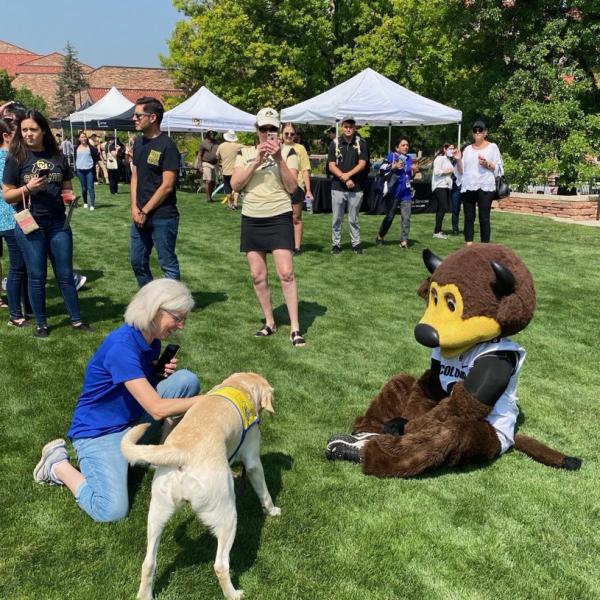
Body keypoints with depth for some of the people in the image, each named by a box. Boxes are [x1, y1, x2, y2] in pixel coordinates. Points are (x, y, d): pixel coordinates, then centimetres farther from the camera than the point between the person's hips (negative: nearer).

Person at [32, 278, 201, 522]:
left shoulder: (152, 340, -2)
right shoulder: (121, 346, -28)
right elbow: (157, 409, -31)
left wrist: (165, 373, -6)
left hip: (134, 420, 7)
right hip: (98, 432, -7)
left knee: (187, 379, -12)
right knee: (112, 510, -24)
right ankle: (58, 464, 3)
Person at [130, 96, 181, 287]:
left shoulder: (167, 146, -12)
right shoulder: (138, 143, 11)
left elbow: (167, 186, -16)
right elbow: (135, 176, 13)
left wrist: (145, 211, -13)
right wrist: (135, 208, -1)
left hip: (163, 217, -8)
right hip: (141, 215, 8)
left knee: (168, 264, 1)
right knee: (138, 262, 14)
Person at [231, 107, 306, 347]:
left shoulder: (288, 152, 1)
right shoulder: (245, 153, 8)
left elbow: (291, 187, -7)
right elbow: (235, 184, -4)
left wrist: (279, 159, -17)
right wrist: (257, 161, -14)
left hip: (279, 218, -3)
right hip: (251, 219, 3)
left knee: (286, 273, -11)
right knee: (258, 276, 6)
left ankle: (295, 328, -4)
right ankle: (269, 322, 21)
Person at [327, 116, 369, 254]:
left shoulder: (361, 143, 4)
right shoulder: (335, 143, 4)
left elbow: (362, 164, -3)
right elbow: (331, 166, -1)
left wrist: (348, 175, -14)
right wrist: (344, 179, -12)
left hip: (356, 187, 0)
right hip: (338, 187, 0)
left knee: (353, 219, 7)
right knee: (336, 219, 3)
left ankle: (356, 244, 15)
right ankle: (336, 244, 11)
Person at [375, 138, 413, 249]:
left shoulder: (409, 158, 12)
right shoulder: (391, 156, -3)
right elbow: (383, 170, -13)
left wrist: (413, 171, 1)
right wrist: (394, 167, -23)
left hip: (406, 193, 4)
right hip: (393, 192, -4)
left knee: (406, 218, -4)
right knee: (389, 216, 5)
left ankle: (404, 241, -1)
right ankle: (380, 237, 24)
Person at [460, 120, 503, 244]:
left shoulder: (492, 147, 7)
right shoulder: (468, 149, 15)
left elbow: (498, 169, 2)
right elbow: (462, 170, 13)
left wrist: (487, 164, -15)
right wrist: (459, 160, -4)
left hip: (485, 187, -3)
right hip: (468, 187, 3)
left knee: (484, 218, -4)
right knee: (469, 217, 2)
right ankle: (468, 246, 4)